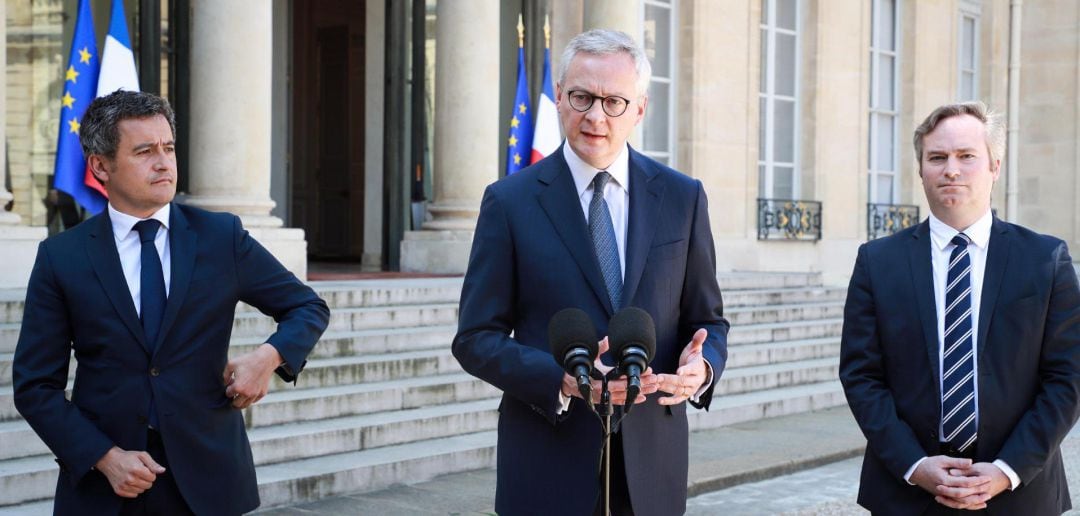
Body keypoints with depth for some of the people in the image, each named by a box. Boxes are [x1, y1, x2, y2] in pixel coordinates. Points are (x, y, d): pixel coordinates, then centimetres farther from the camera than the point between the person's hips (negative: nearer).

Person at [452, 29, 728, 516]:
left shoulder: (682, 197, 4)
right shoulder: (510, 201, -2)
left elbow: (707, 321, 9)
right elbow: (475, 338, -3)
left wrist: (701, 367, -14)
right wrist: (562, 379, -20)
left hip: (651, 460, 2)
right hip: (547, 463, -2)